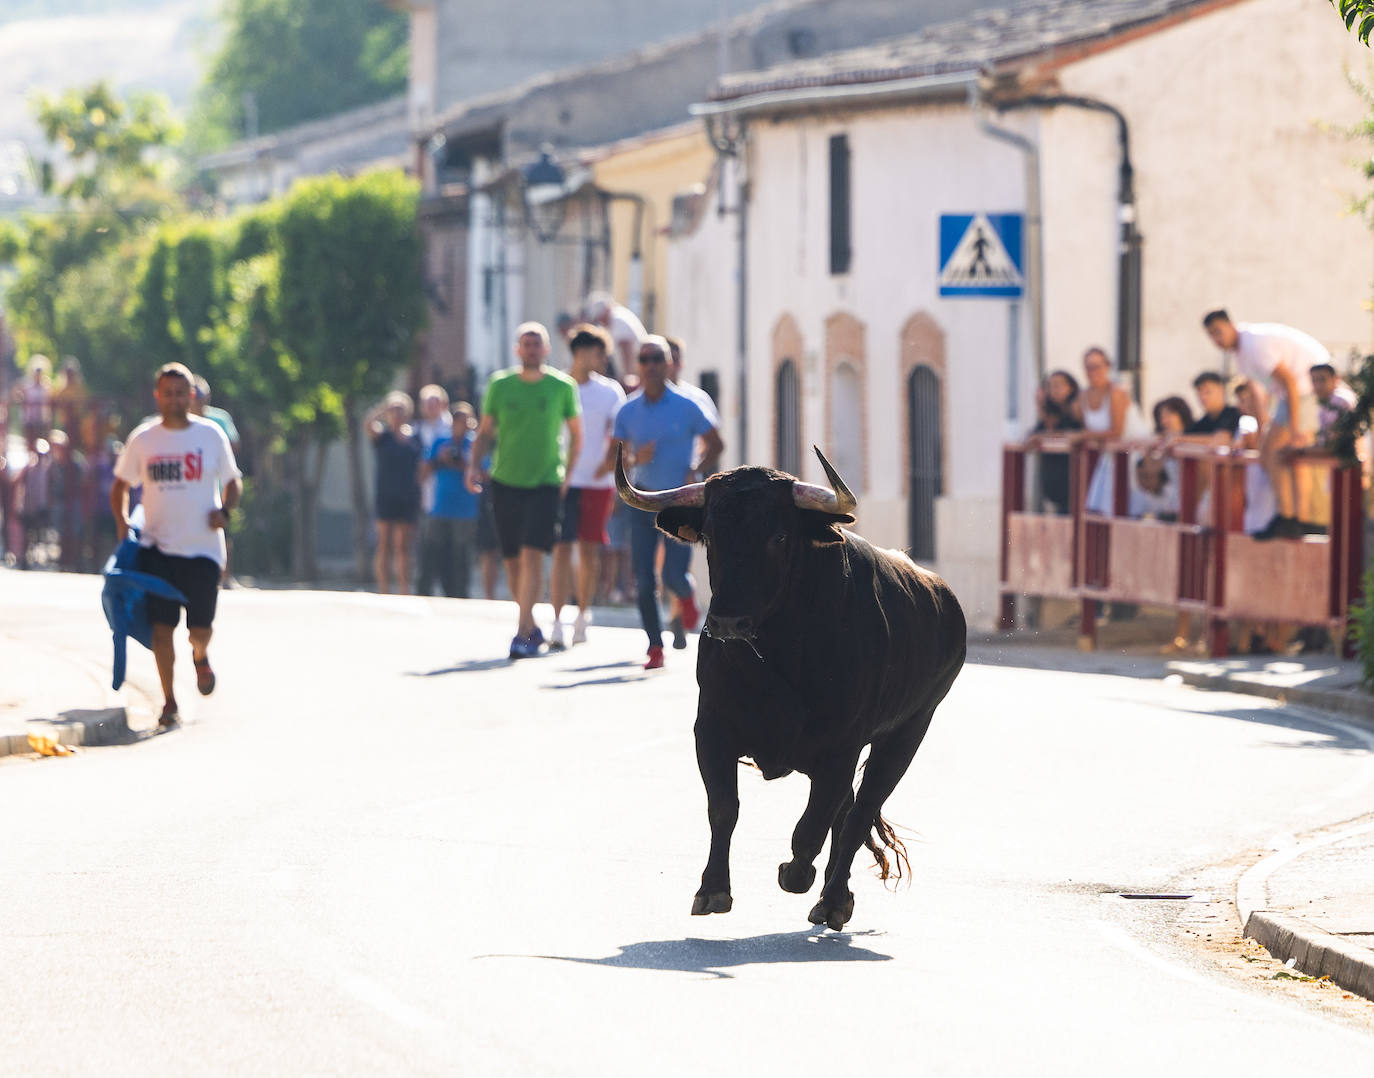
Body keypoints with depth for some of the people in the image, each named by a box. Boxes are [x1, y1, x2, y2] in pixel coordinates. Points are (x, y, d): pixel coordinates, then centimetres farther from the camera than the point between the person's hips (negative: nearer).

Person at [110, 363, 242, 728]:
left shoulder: (211, 435, 2)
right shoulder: (143, 440, 3)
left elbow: (232, 483, 12)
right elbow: (120, 486, 15)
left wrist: (224, 511, -8)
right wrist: (121, 522, -1)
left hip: (202, 546, -1)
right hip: (158, 546, 1)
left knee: (201, 627, -3)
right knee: (161, 626, -5)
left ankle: (201, 655, 34)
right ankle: (169, 701, 7)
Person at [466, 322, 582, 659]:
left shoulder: (563, 387, 0)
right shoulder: (500, 385, 4)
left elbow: (576, 433, 9)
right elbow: (485, 431, 11)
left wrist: (569, 474, 0)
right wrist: (473, 465, -3)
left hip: (545, 483, -3)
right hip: (506, 481, 3)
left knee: (532, 554, -15)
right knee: (513, 559, 7)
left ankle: (523, 633, -15)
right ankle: (532, 628, 23)